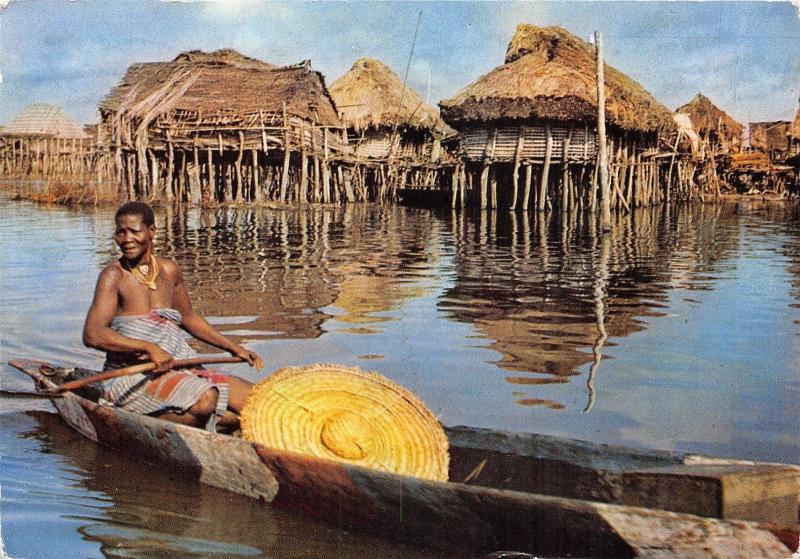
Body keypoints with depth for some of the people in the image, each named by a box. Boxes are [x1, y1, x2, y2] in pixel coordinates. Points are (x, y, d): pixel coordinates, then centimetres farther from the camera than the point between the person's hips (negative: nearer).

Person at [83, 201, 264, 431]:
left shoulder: (169, 271, 8)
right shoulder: (114, 276, -8)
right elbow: (92, 334, -21)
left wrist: (233, 347, 20)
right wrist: (148, 348, -30)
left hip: (179, 370, 5)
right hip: (132, 376, -5)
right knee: (205, 399, -33)